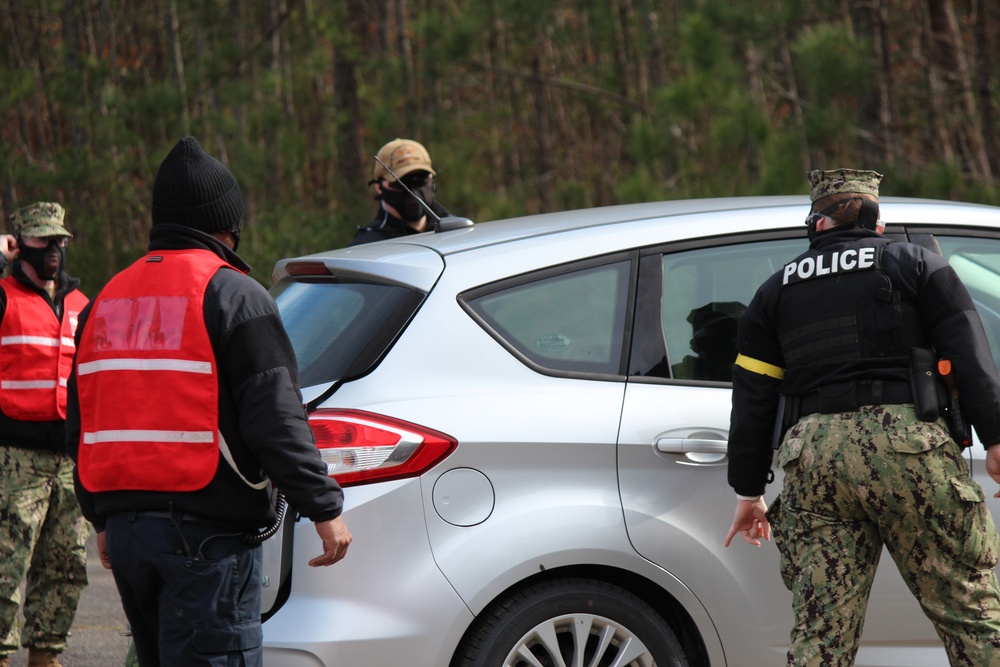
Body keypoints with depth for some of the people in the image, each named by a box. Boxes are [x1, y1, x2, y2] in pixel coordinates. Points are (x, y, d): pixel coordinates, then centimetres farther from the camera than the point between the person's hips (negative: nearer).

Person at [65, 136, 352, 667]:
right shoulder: (232, 295, -7)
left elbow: (81, 427, 19)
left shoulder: (107, 300, 15)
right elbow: (274, 418, -14)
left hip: (124, 524, 7)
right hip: (207, 532, -7)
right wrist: (324, 508, -10)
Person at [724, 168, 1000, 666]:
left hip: (813, 455, 3)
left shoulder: (776, 291, 21)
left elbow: (752, 398, 17)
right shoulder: (917, 265, 13)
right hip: (907, 439, -3)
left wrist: (749, 492, 21)